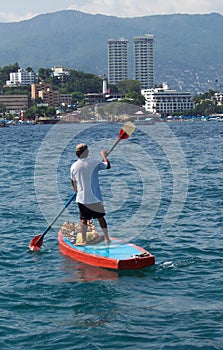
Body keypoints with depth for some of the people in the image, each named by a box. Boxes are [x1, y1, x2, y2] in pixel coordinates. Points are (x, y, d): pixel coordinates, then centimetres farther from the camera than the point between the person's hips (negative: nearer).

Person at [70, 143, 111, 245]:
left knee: (83, 219, 9)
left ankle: (83, 241, 8)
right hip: (95, 197, -1)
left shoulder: (74, 166, -3)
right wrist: (104, 155, 26)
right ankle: (107, 238, 19)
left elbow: (73, 183, 8)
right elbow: (108, 165, 8)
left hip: (82, 198, 1)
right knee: (100, 217, 12)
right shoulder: (95, 163, -9)